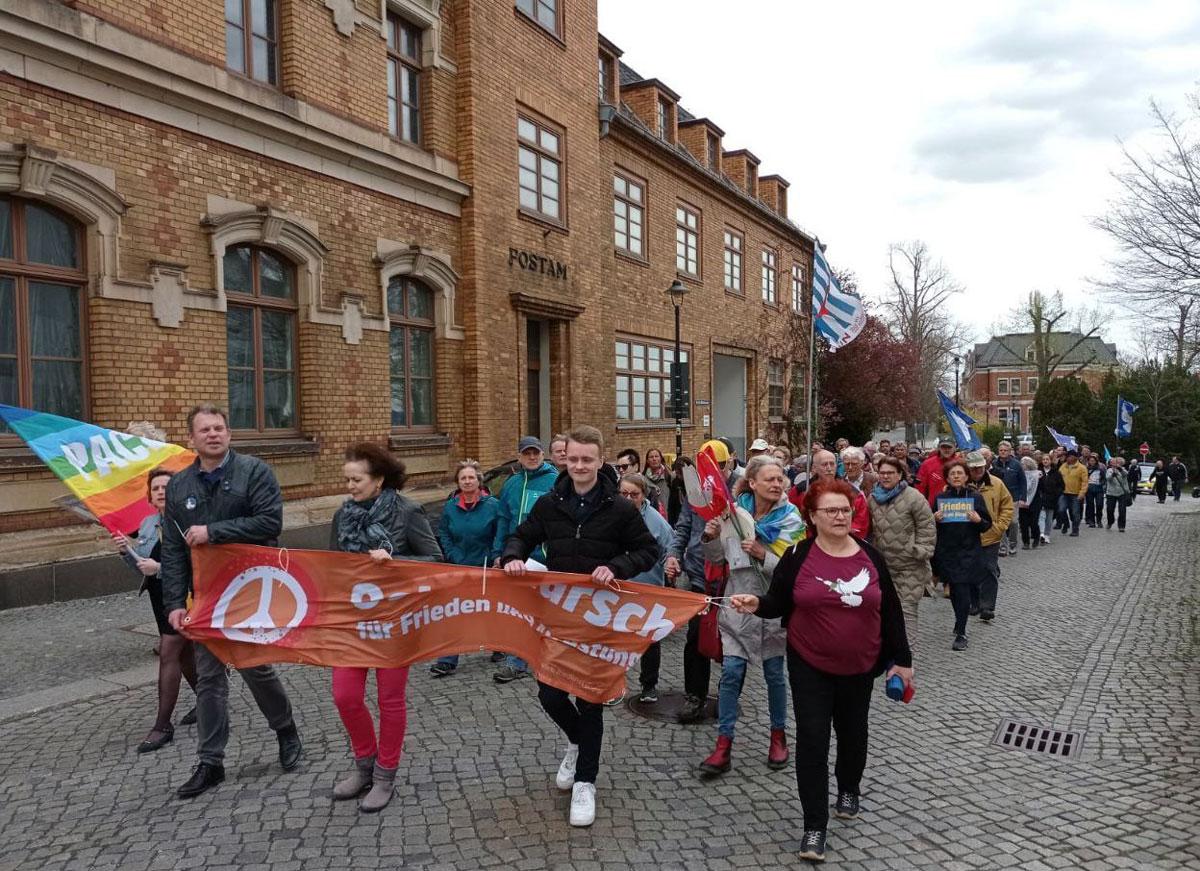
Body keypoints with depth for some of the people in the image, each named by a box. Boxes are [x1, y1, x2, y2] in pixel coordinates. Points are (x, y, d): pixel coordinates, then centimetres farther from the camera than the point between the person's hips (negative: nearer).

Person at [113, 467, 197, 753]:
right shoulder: (148, 525, 7)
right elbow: (142, 568, 14)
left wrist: (160, 568, -26)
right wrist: (126, 551, -4)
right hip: (159, 598, 8)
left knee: (168, 655, -8)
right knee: (183, 654, 18)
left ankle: (162, 727, 0)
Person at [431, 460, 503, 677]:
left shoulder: (492, 504, -6)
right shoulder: (450, 507, 2)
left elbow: (500, 533, -4)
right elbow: (443, 536, 5)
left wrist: (496, 556, -15)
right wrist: (455, 559, -6)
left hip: (486, 568, -2)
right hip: (458, 568, 2)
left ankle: (498, 648, 35)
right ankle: (448, 660, 2)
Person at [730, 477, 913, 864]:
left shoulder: (870, 556, -3)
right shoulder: (798, 556, -10)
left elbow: (890, 611, 3)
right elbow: (778, 604, -4)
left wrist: (902, 658, 4)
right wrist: (756, 604, -26)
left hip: (860, 666, 3)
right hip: (810, 665, -2)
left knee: (853, 733, 20)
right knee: (812, 740, -4)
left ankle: (849, 790, 47)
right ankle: (814, 825, 6)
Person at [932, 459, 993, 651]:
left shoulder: (976, 496, -1)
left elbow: (987, 525, 2)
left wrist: (978, 520, -19)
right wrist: (935, 519, -10)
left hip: (969, 551, -3)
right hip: (947, 551, 3)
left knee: (963, 592, -9)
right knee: (955, 591, 11)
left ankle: (960, 633, -1)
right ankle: (960, 625, 31)